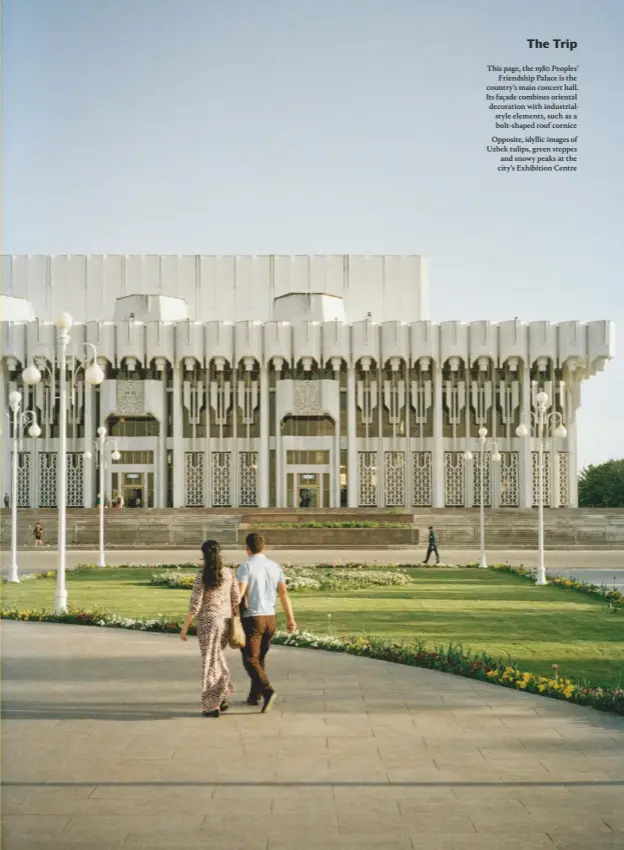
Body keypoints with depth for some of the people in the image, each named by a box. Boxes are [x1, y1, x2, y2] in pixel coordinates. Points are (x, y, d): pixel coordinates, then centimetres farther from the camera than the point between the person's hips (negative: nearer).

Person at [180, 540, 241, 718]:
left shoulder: (202, 576, -13)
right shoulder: (229, 573, 0)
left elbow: (195, 605, -13)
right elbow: (236, 600, 3)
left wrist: (184, 628, -5)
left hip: (207, 622, -4)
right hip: (226, 620, 4)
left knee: (210, 661, 5)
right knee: (218, 656, 24)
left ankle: (212, 706, 8)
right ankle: (222, 697, 20)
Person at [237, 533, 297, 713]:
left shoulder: (246, 567, -10)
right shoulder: (275, 566, 6)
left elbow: (239, 593, -19)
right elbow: (284, 593, 0)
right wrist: (290, 618, 0)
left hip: (252, 618, -6)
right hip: (270, 617, 6)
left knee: (251, 660, -2)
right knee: (260, 659, 19)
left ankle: (267, 691, -22)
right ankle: (254, 696, 26)